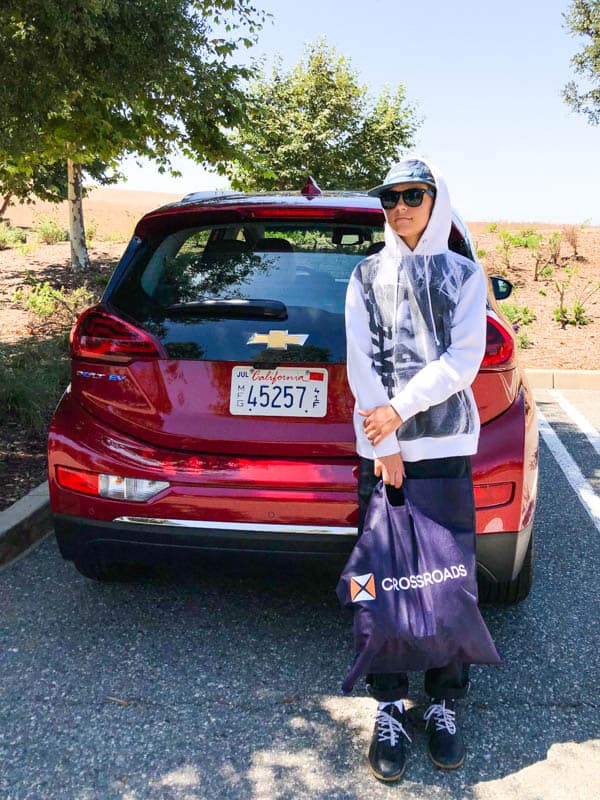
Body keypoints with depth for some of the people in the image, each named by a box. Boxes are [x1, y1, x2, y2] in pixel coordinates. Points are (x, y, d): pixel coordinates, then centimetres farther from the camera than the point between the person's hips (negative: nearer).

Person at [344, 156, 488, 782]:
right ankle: (389, 706, 15)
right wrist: (385, 447, -8)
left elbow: (465, 359, -4)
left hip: (447, 447, 0)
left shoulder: (464, 275, 8)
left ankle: (444, 704, 19)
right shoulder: (366, 277, 9)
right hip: (381, 447, 1)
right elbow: (362, 363, 0)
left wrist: (399, 409, -13)